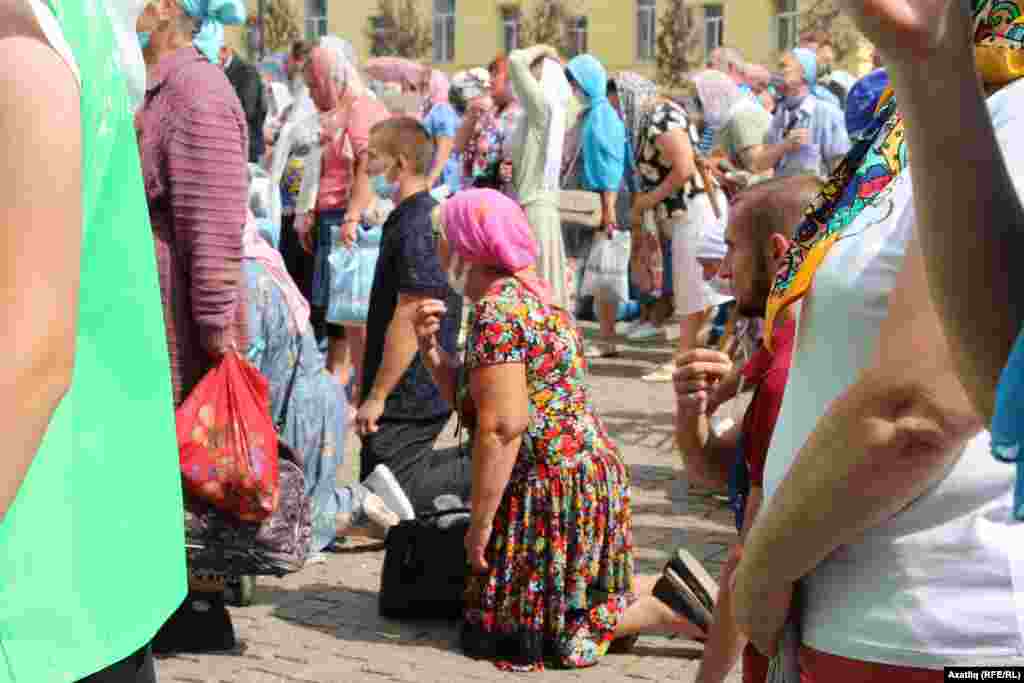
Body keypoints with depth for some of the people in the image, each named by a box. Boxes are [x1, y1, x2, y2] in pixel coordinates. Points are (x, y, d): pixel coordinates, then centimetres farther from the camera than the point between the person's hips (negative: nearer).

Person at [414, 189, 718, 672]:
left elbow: (501, 427, -25)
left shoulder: (497, 311, -18)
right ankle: (666, 590, 10)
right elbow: (473, 399, 17)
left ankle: (667, 611, -7)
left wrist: (479, 522, -19)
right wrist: (432, 350, 2)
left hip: (553, 488, -10)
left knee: (503, 630, -2)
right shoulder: (528, 291, 13)